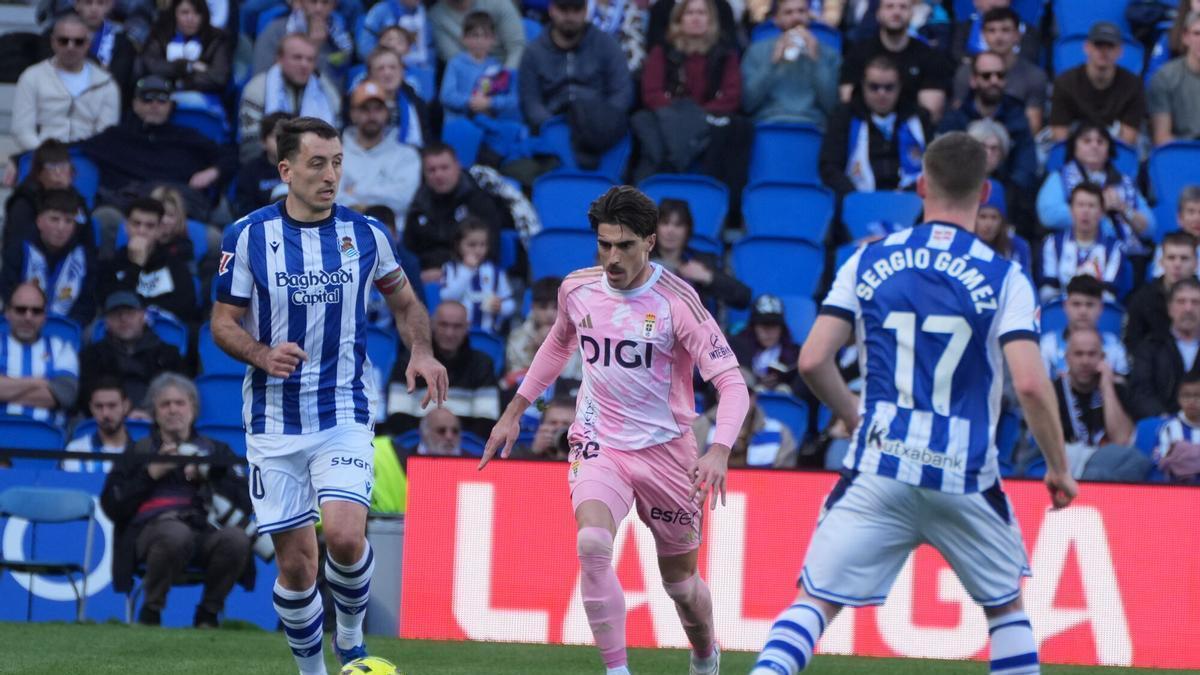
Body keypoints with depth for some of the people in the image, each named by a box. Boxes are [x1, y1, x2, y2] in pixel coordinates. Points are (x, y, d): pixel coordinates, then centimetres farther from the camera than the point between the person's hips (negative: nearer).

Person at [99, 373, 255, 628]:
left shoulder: (216, 451, 25)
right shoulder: (139, 453, 23)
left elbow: (245, 502, 13)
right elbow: (111, 506, 10)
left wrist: (205, 476, 1)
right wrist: (151, 473, 2)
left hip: (206, 529, 2)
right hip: (152, 528, -2)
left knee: (236, 538, -34)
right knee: (176, 534, -40)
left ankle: (208, 614, -11)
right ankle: (150, 612, -19)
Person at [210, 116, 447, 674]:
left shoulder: (364, 234, 2)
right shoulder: (248, 236, -3)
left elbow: (404, 301, 16)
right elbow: (223, 322, 2)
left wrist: (421, 350, -4)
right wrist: (263, 354, -19)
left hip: (345, 414, 0)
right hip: (273, 419, 0)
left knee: (344, 536, -20)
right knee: (296, 560, 0)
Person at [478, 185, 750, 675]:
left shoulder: (676, 301, -16)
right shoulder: (577, 289, -3)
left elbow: (731, 381, -18)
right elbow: (558, 344, 21)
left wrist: (720, 450, -34)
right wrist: (514, 412, 20)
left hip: (666, 450, -2)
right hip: (598, 446, 2)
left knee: (680, 581, 11)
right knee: (592, 543, -28)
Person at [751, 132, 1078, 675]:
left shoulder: (868, 262, 4)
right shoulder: (1003, 278, -2)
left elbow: (812, 362, 1)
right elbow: (1030, 385, -11)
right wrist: (1059, 468, 3)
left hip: (878, 467, 1)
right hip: (964, 477, 0)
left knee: (815, 602, 0)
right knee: (1005, 606, 20)